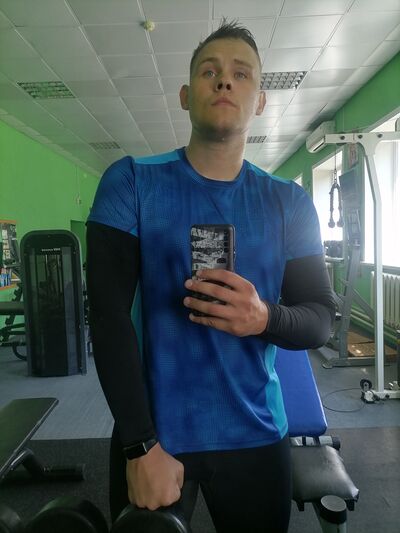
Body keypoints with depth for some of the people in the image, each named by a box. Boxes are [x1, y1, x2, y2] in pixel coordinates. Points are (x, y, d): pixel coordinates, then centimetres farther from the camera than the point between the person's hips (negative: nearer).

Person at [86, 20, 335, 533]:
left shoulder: (289, 202, 0)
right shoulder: (131, 182, -6)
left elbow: (321, 317, 0)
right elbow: (108, 314, -12)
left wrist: (266, 319, -23)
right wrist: (142, 445, -15)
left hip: (256, 435, 3)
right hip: (153, 434, -1)